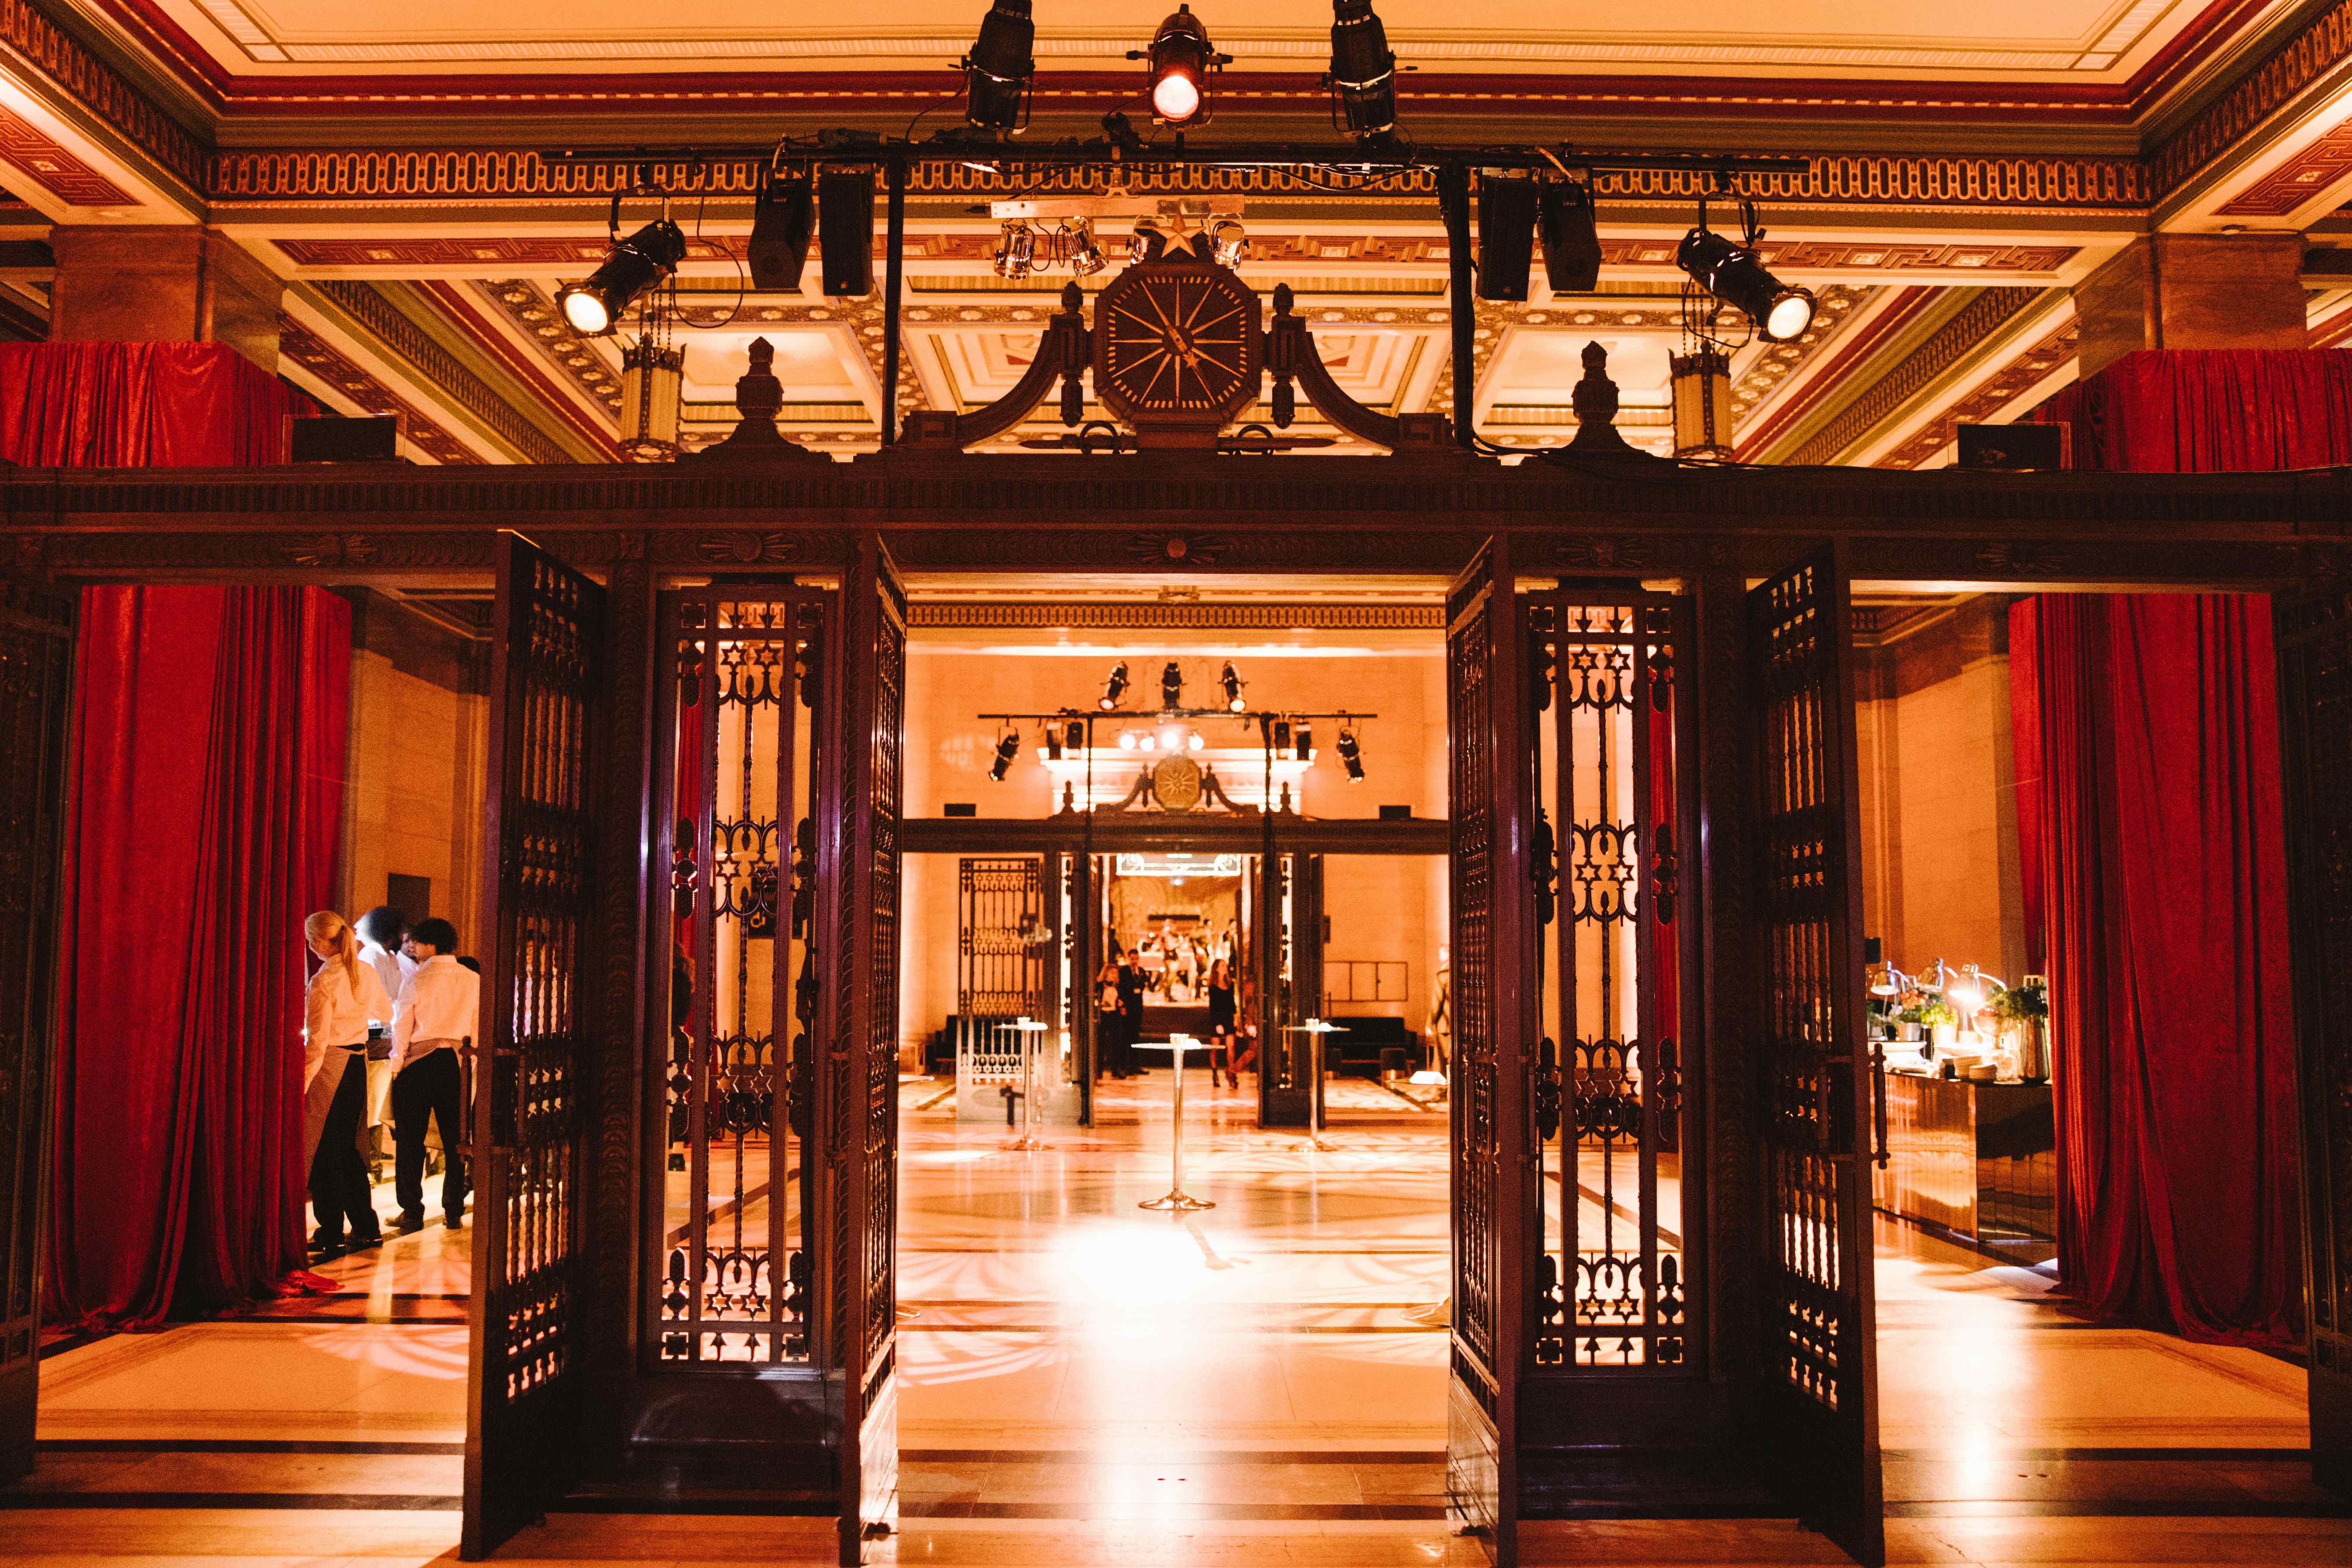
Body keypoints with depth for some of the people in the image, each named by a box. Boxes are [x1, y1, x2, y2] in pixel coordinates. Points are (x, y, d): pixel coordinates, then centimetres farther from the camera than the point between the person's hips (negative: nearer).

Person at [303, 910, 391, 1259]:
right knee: (347, 1145, 17)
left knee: (325, 1151, 3)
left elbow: (317, 1041, -18)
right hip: (358, 1063, 7)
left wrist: (302, 1083, -13)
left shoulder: (323, 982, -17)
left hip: (329, 1066, -7)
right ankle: (366, 1226, 21)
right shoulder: (366, 972, 4)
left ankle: (332, 1234, 8)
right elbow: (386, 1011, 22)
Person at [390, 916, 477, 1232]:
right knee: (455, 1138, 10)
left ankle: (413, 1212, 9)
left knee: (410, 1139, 6)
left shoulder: (416, 980, -8)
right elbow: (478, 1027, 4)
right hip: (456, 1063, 3)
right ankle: (454, 1212, 14)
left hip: (418, 1062, -3)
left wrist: (396, 1066, 4)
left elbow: (402, 1028, -5)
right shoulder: (473, 980, 1)